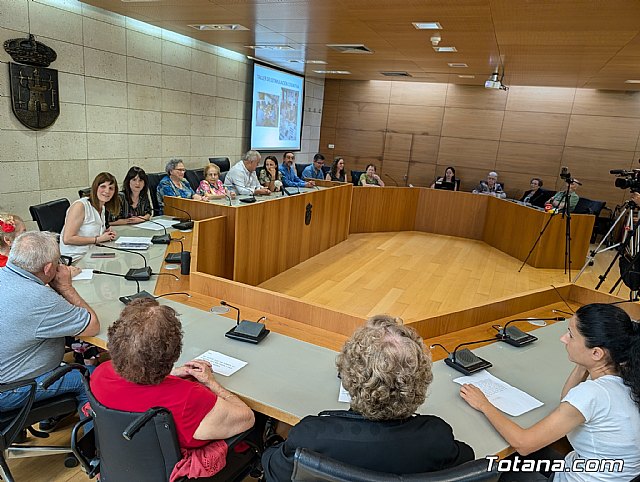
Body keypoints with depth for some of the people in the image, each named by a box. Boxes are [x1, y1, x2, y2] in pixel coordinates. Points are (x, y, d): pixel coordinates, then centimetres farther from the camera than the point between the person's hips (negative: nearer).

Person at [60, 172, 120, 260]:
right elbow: (67, 239, -19)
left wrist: (107, 234, 5)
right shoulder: (80, 205, -13)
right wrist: (98, 239, -15)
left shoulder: (103, 208, 12)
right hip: (75, 259, -8)